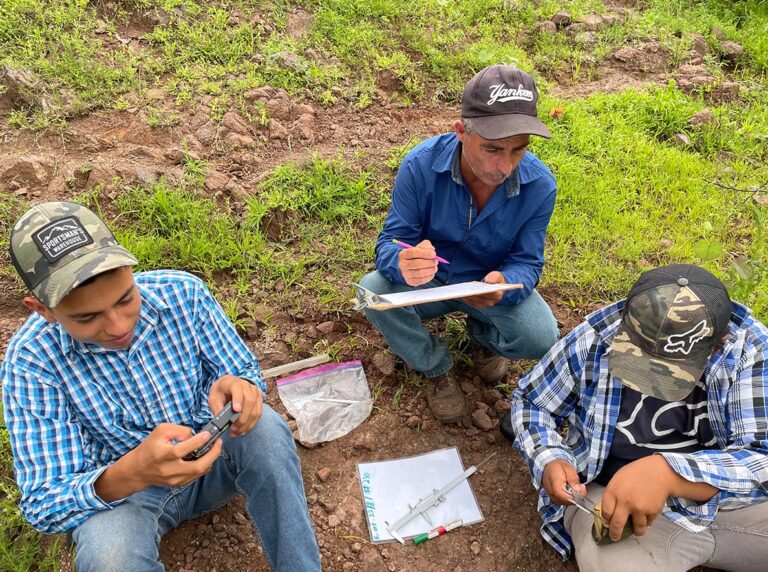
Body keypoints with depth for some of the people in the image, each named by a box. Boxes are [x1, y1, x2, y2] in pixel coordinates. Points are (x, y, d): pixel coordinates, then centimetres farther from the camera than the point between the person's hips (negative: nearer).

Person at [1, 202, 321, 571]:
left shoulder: (183, 293, -17)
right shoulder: (32, 361, -21)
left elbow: (246, 371, -6)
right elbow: (44, 505, -21)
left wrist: (238, 388, -32)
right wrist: (130, 474, -43)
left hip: (211, 458, 2)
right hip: (119, 491, -2)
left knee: (264, 427, -30)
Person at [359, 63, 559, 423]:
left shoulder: (539, 185, -21)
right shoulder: (420, 165, -25)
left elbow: (527, 262, -14)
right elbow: (390, 243, -22)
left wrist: (503, 284, -41)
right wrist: (404, 264, -49)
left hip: (497, 286, 0)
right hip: (429, 283, 0)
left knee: (541, 339, -27)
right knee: (373, 290, -29)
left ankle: (483, 336, 13)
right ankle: (436, 368, 1)